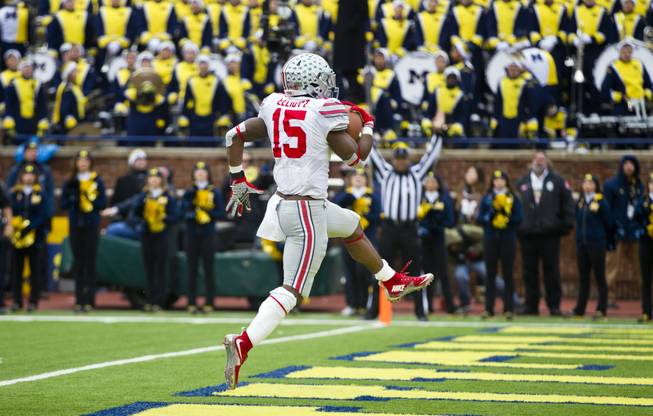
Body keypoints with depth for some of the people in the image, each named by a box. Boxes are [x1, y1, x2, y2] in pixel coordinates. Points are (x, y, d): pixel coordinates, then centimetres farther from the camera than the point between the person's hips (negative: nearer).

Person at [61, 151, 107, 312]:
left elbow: (102, 203, -2)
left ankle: (89, 300, -2)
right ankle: (79, 300, 6)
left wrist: (90, 198, -17)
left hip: (92, 226, -2)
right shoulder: (70, 182, 10)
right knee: (78, 261, 3)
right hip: (75, 225, 2)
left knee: (90, 261, -3)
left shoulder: (97, 181, 3)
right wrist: (74, 199, -12)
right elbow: (63, 203, 5)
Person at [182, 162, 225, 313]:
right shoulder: (189, 192, 9)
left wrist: (208, 213, -15)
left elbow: (221, 213, -1)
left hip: (208, 234, -1)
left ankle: (209, 303, 1)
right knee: (192, 268, 1)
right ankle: (192, 303, 2)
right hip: (192, 234, 1)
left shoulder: (215, 192, 5)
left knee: (208, 268, -1)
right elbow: (183, 209, -4)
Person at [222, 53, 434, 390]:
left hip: (283, 201, 8)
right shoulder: (325, 111, -12)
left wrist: (238, 182, 21)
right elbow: (354, 157, -3)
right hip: (308, 209, -8)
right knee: (291, 291, -9)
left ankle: (393, 282, 49)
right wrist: (368, 127, 15)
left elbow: (234, 136, 11)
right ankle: (242, 343, -23)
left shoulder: (274, 106, 5)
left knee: (352, 226, 32)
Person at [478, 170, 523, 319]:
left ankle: (508, 308, 1)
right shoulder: (487, 198, 9)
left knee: (508, 273, -1)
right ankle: (489, 308, 1)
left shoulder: (513, 199, 5)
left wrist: (507, 217, -17)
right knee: (490, 274, 0)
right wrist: (491, 215, -14)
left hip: (508, 239, -1)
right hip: (490, 239, 1)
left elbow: (519, 219, -1)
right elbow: (480, 218, 3)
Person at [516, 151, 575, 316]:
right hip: (527, 234, 2)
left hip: (550, 234, -2)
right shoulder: (522, 183, 13)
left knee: (552, 270, -1)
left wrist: (567, 225, -5)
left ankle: (554, 305, 4)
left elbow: (567, 203, 3)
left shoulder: (557, 181, 6)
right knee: (529, 271, 4)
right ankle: (531, 305, 10)